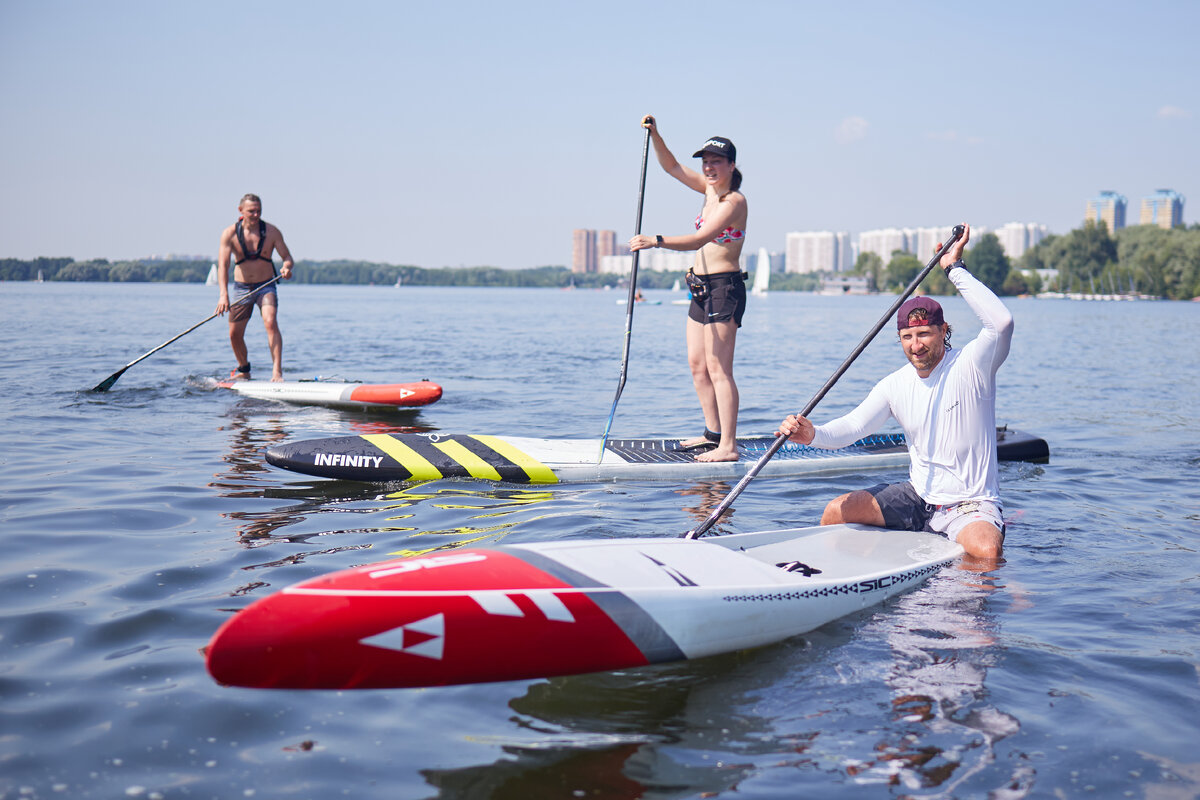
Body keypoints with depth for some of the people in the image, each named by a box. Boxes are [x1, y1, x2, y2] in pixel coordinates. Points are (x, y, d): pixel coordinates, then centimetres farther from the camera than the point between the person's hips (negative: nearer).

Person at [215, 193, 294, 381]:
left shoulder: (272, 232, -7)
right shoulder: (230, 234, -10)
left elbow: (287, 257, -3)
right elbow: (222, 265, -18)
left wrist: (286, 267, -29)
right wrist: (223, 294, -32)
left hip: (266, 287, -1)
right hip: (241, 288, 2)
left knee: (270, 323, -25)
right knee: (235, 333, 4)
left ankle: (277, 371, -28)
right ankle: (244, 371, 29)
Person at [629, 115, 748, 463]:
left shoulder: (734, 201, -16)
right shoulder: (710, 189, 10)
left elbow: (698, 240, -27)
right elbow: (673, 167, 20)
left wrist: (655, 241, -37)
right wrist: (655, 135, 5)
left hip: (724, 288, -9)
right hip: (702, 288, 9)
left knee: (718, 369, -12)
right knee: (697, 364, 12)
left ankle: (728, 446, -12)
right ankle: (713, 432, 23)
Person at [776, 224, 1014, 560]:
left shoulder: (970, 365, -12)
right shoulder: (895, 385, 3)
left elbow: (1001, 322, -30)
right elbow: (852, 426, -6)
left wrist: (955, 268, -24)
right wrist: (814, 434, -28)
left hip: (972, 505, -5)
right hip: (917, 496, 5)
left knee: (987, 551, -35)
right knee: (835, 511, -7)